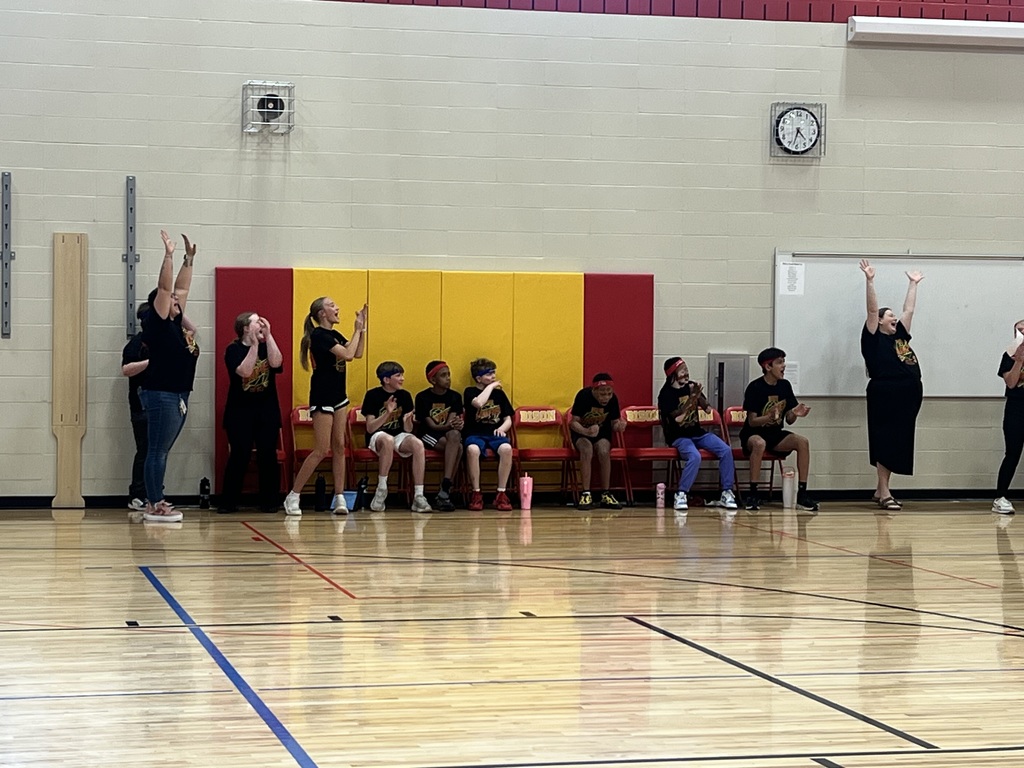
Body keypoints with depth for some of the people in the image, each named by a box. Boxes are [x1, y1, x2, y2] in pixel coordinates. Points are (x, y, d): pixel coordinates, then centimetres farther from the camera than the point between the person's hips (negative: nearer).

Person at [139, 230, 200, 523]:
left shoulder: (175, 323, 14)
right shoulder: (156, 323, -7)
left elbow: (181, 288, 21)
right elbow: (164, 287, -15)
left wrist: (189, 259, 19)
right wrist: (169, 255, -15)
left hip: (178, 396, 9)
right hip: (161, 395, -9)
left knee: (161, 452, 10)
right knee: (157, 451, -6)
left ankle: (156, 503, 13)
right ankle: (154, 506, -5)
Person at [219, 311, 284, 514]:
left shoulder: (266, 346, 8)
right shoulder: (233, 349, -3)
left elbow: (276, 363, -13)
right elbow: (244, 371, -20)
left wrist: (268, 336, -13)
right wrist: (254, 344, -18)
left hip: (267, 412, 3)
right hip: (240, 412, -3)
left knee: (268, 456, 0)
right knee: (239, 457, -4)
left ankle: (269, 502, 7)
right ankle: (228, 502, 4)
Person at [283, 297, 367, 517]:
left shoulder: (334, 334, 12)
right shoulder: (319, 335, -16)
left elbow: (357, 353, 12)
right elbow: (348, 355, -22)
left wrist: (362, 328, 5)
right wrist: (357, 330, -12)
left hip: (338, 396, 9)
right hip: (322, 398, -9)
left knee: (339, 447, 6)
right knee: (321, 451, -8)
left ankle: (340, 497, 8)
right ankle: (293, 497, -1)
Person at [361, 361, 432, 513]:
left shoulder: (405, 396, 3)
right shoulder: (373, 395, -8)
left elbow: (408, 430, 1)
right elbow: (370, 428, -13)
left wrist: (407, 421, -22)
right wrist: (387, 413, -26)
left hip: (399, 436, 4)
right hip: (376, 437, -4)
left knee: (418, 444, -29)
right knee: (388, 440, -39)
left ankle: (418, 496, -30)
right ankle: (381, 490, -27)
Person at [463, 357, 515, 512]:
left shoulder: (499, 393, 17)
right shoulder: (470, 392, 7)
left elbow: (508, 420, 16)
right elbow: (479, 403, -18)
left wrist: (502, 428, -7)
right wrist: (491, 386, -3)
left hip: (495, 434, 3)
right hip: (475, 434, -3)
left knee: (506, 448, -34)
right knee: (472, 449, -39)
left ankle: (501, 494, -27)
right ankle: (476, 494, -26)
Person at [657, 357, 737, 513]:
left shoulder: (692, 386, 8)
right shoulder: (666, 394, -9)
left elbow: (708, 409, 4)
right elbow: (677, 417, -20)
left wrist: (699, 396, -14)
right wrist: (692, 398, -24)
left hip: (698, 433, 6)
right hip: (679, 437, -6)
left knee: (726, 450, -15)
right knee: (695, 456, -35)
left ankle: (727, 493, -9)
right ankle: (680, 495, -22)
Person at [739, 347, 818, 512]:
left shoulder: (785, 386, 3)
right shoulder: (755, 387, -13)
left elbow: (788, 420, 6)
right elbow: (752, 421, -14)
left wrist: (795, 414, -17)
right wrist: (770, 417, -33)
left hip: (775, 434, 5)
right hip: (752, 434, -5)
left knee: (802, 441, -21)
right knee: (759, 443, -40)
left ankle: (802, 495, -19)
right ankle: (752, 494, -30)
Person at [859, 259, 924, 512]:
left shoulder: (900, 335, 17)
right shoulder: (874, 339, -1)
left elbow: (909, 309, 25)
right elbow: (872, 310, -9)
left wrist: (913, 284, 29)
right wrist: (870, 281, -16)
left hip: (908, 397, 8)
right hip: (885, 395, -8)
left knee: (898, 444, 10)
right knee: (885, 443, -4)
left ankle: (880, 491, 17)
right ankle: (884, 493, -2)